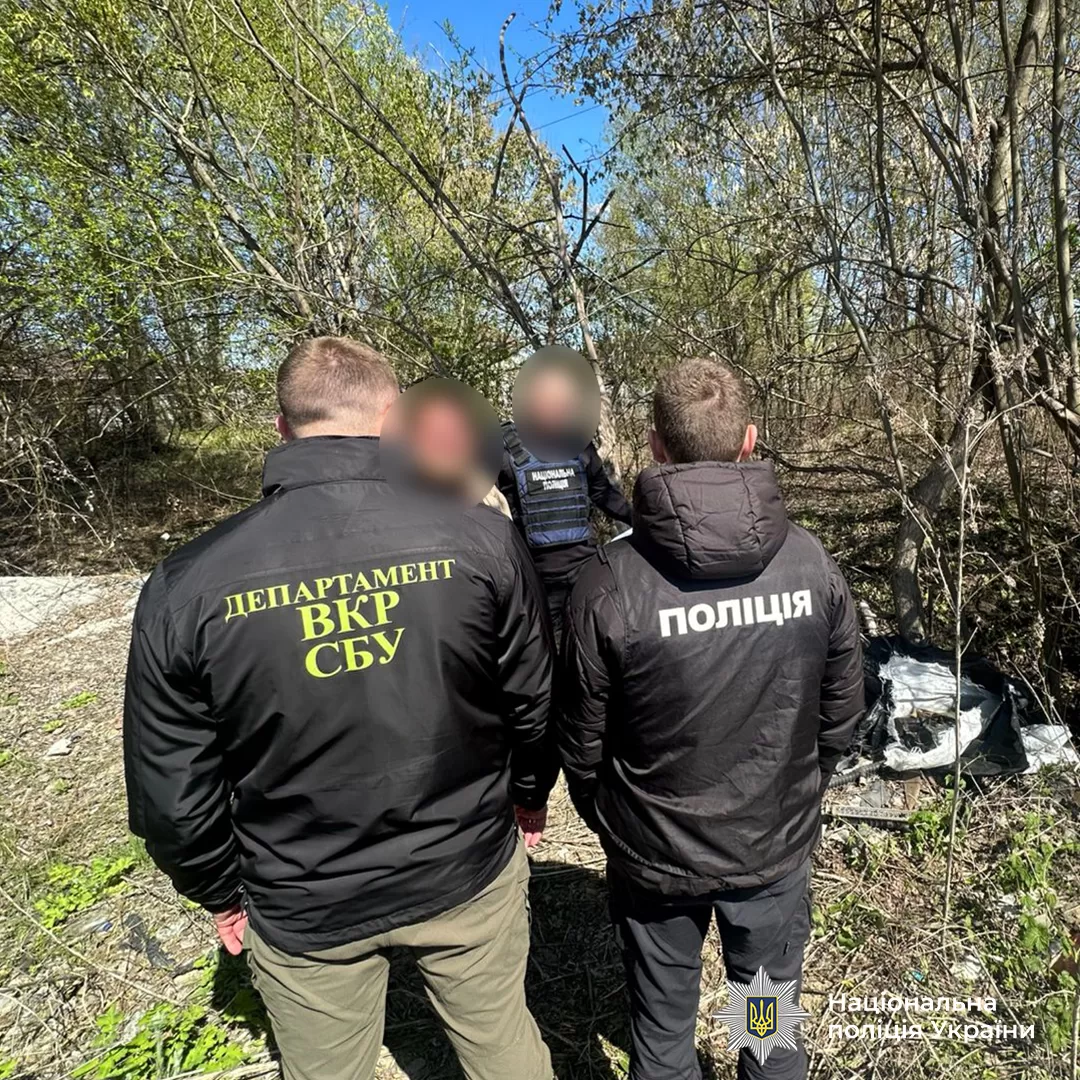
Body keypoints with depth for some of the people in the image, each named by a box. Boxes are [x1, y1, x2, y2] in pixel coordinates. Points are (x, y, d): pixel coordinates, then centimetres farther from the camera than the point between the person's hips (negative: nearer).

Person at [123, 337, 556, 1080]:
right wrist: (529, 792, 13)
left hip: (304, 907, 1)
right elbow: (535, 700, -7)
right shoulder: (479, 537, -19)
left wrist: (221, 891, 11)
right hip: (470, 875, 1)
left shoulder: (189, 584, -18)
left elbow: (171, 785, -7)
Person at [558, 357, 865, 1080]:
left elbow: (583, 735, -13)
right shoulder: (810, 561, -15)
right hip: (779, 846, 3)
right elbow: (843, 710, -3)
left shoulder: (612, 579, -24)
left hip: (655, 855, -2)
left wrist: (600, 814, 8)